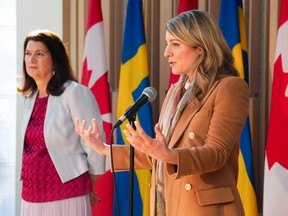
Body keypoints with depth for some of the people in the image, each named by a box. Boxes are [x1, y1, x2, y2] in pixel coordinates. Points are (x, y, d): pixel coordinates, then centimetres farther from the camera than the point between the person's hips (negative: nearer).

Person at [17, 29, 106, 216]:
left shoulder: (75, 93, -11)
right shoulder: (29, 97, 10)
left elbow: (94, 144, -9)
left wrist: (88, 187, 0)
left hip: (66, 197, -6)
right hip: (30, 197, 6)